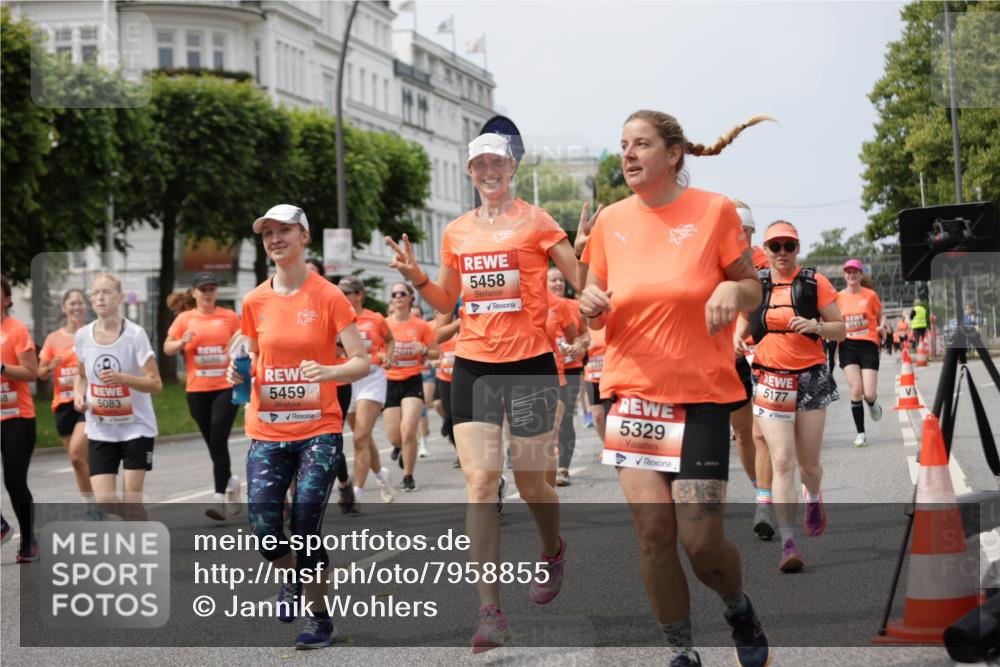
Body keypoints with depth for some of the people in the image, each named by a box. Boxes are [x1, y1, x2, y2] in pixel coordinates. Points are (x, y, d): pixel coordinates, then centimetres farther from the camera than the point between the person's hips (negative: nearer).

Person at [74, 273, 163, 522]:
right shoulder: (83, 336, -1)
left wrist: (122, 378, -30)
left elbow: (156, 385, -14)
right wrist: (78, 395, -3)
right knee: (105, 500, -5)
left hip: (136, 426, -3)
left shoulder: (135, 334, -13)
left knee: (131, 500, -6)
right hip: (101, 430, 3)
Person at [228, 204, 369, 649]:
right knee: (264, 528, -7)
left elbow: (361, 362, -6)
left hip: (318, 430, -3)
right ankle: (293, 579, 28)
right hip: (267, 432, 3)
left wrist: (327, 371, -24)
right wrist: (240, 373, -1)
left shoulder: (328, 297, -5)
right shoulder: (255, 301, 5)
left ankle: (319, 617, 10)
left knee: (306, 525, -10)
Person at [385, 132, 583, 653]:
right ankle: (490, 612, -9)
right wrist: (417, 278, 3)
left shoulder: (535, 221, -2)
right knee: (480, 479, -8)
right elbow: (446, 303, 20)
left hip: (529, 362, -3)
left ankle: (553, 550, 42)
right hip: (473, 365, 3)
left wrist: (585, 253, -23)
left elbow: (583, 282, -3)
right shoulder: (456, 233, 10)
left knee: (529, 479, 6)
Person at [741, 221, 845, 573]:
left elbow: (840, 330, 2)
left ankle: (814, 499, 45)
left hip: (811, 379, 0)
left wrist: (817, 326, -18)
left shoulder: (815, 283, -1)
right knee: (782, 460, -12)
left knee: (809, 463, 8)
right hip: (770, 381, 0)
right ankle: (788, 543, -14)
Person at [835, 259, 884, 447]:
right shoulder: (838, 297, 5)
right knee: (856, 390, -11)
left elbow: (880, 315, 13)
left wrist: (882, 324, -8)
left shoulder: (870, 295, 1)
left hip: (868, 345, -1)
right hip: (847, 346, 1)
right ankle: (861, 433, 2)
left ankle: (872, 404, 33)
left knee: (869, 394, -8)